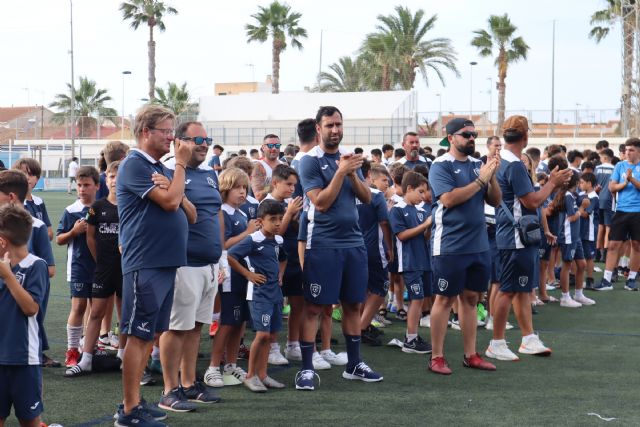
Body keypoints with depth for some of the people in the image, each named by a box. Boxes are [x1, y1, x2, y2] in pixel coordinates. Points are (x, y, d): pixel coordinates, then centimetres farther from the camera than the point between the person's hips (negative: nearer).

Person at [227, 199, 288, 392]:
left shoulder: (278, 241, 9)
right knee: (263, 334, -13)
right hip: (259, 292, -8)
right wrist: (248, 274, -13)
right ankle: (250, 375, -1)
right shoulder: (253, 240, -14)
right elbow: (230, 256, -18)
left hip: (275, 292, 8)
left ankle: (262, 374, 17)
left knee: (271, 334, 9)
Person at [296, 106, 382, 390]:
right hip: (323, 244, -6)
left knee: (353, 304, 12)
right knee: (314, 306, -2)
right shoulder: (310, 161, -6)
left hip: (353, 241, 6)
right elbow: (321, 203, -15)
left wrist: (353, 173, -10)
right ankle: (306, 369, 3)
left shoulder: (349, 157, 12)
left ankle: (354, 364, 22)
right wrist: (341, 172, -19)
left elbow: (366, 198, 6)